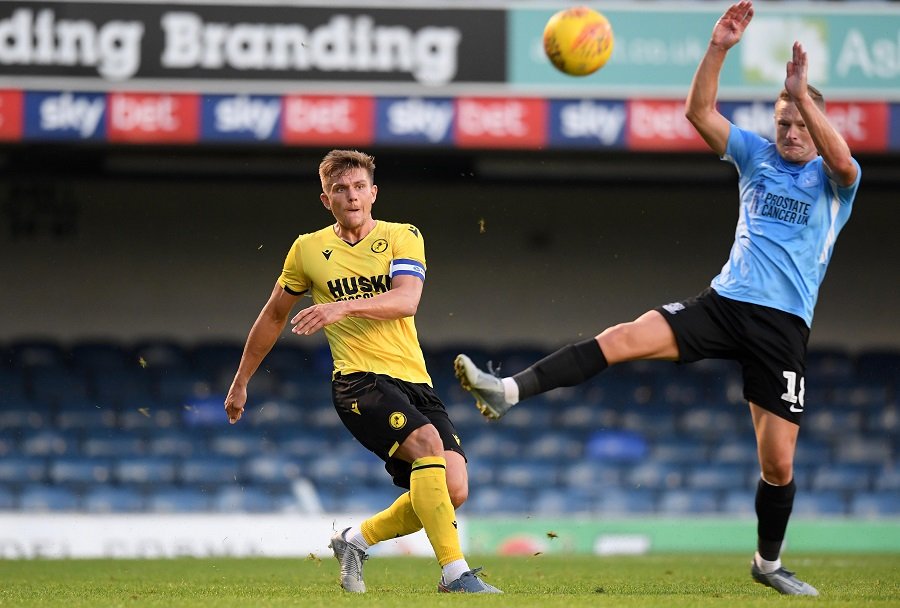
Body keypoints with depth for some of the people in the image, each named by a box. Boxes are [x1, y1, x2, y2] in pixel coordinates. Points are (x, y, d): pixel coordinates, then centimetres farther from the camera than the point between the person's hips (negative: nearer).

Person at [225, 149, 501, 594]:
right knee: (428, 442, -30)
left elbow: (406, 300, -12)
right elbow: (273, 316, 22)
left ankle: (356, 540, 13)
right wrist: (240, 383, 26)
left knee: (453, 490, -11)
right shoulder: (308, 249, 9)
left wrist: (344, 307, -28)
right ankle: (455, 574, -32)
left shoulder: (402, 237, 7)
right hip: (359, 381, -3)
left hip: (415, 382, 3)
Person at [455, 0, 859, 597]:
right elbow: (699, 111, 3)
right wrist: (719, 49, -11)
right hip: (723, 301, 2)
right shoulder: (758, 156, 12)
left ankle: (769, 563, 20)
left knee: (778, 462, -2)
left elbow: (843, 162, -23)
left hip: (783, 325, -2)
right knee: (622, 337, -20)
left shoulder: (833, 180, 3)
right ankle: (508, 391, -28)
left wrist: (802, 92, -27)